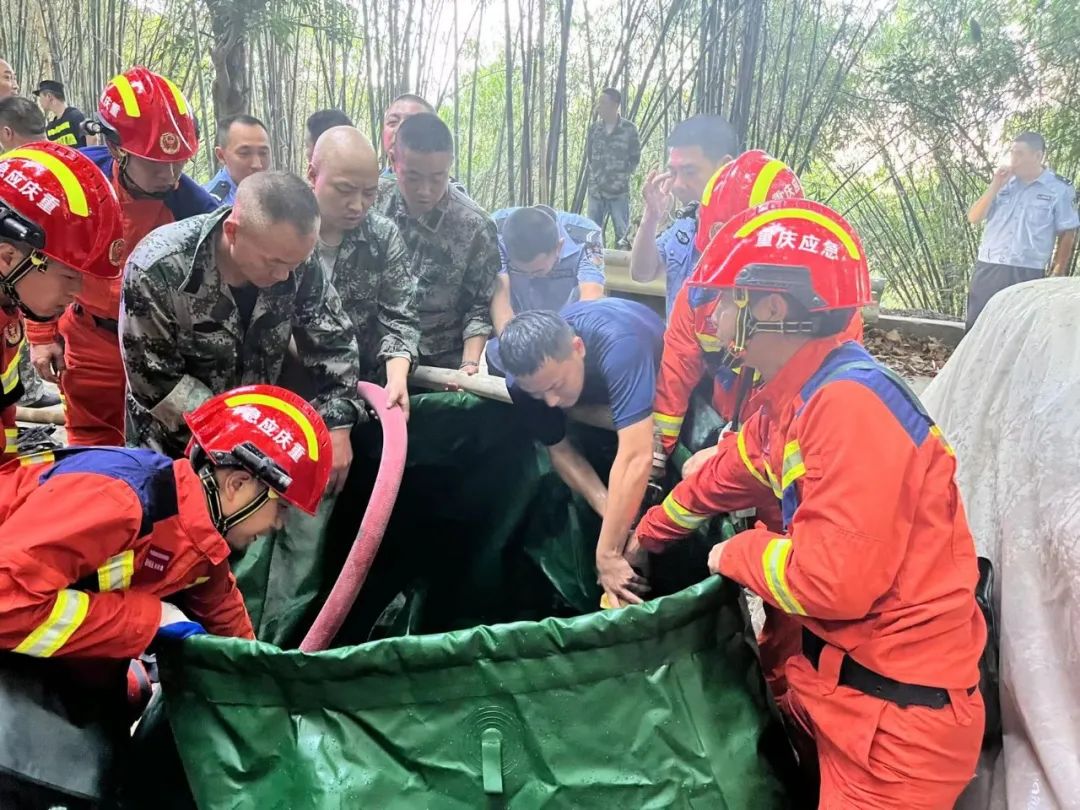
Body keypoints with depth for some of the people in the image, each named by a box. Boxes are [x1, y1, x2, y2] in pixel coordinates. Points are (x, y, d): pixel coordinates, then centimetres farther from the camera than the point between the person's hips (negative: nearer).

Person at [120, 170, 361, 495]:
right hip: (173, 448, -3)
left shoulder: (294, 261, -17)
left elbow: (333, 342, -6)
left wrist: (337, 425, -16)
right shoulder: (159, 269, -27)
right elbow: (156, 383, -22)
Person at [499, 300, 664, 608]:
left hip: (663, 392, -2)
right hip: (596, 402, 3)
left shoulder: (617, 344, -46)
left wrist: (608, 554, -50)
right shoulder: (523, 379, -30)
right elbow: (559, 450, -18)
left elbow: (636, 456, -52)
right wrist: (609, 511, -33)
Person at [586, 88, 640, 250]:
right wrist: (597, 176, 8)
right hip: (596, 189, 4)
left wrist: (620, 177, -2)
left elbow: (635, 158, 2)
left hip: (619, 190, -3)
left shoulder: (629, 129, -2)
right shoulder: (594, 129, 8)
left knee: (622, 233, 1)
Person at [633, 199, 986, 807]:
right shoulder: (793, 401, 2)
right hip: (835, 677, 8)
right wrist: (646, 536, 33)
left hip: (897, 715, -8)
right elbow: (722, 478, 20)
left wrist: (736, 553, -13)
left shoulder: (850, 403, -27)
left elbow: (832, 580, -33)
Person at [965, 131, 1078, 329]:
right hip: (987, 269, 3)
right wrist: (995, 187, -5)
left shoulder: (1059, 189, -1)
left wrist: (1057, 274, 0)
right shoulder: (1004, 183, 9)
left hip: (1027, 274, -3)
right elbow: (973, 218, 5)